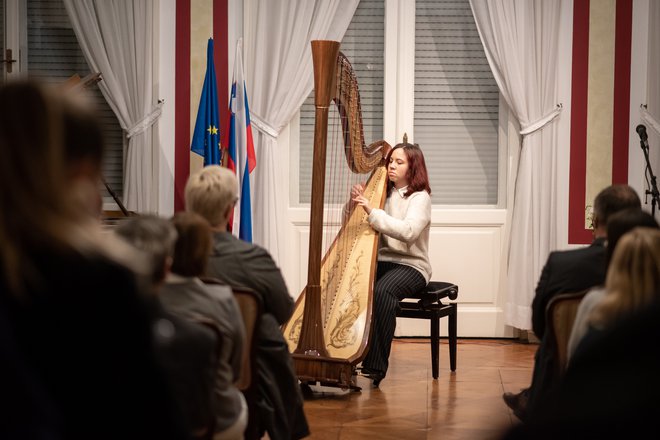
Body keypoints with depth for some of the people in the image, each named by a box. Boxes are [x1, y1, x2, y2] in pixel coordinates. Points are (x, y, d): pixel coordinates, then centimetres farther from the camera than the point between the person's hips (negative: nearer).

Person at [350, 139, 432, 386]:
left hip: (410, 265, -5)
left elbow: (408, 231, -23)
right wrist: (354, 202, -6)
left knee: (382, 291, -36)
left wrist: (372, 211, -29)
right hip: (380, 262, 5)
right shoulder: (382, 193, 15)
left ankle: (375, 366, -33)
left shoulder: (420, 197, -3)